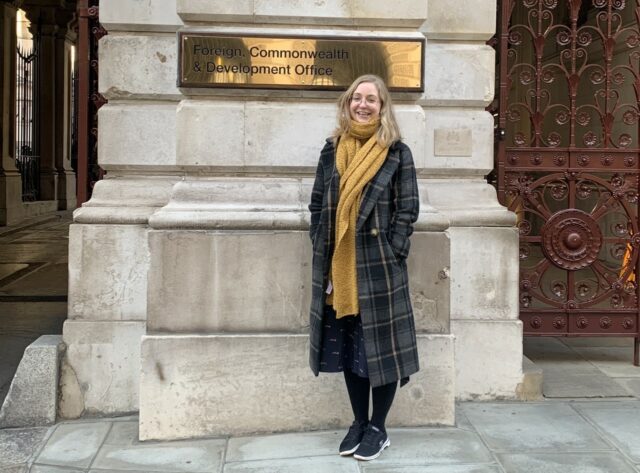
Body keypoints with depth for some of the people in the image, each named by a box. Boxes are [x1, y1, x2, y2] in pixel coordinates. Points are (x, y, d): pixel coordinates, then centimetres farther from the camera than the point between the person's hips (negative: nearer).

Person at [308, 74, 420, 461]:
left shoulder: (397, 152, -2)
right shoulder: (332, 151, 9)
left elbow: (408, 209, -4)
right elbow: (317, 206, 10)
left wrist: (391, 255, -12)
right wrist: (321, 253, 1)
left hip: (380, 266, -4)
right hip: (339, 266, 4)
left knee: (381, 345, 3)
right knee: (349, 347, 11)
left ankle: (378, 428, 16)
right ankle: (359, 421, 25)